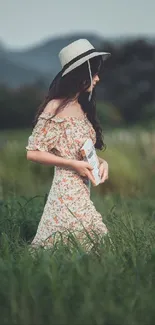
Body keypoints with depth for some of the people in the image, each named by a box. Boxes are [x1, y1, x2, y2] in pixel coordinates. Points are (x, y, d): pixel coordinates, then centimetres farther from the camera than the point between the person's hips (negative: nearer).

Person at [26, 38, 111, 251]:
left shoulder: (83, 107, 13)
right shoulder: (56, 108, -11)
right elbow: (33, 152, -11)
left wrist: (101, 162, 1)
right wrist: (74, 165, -15)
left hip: (83, 191, 8)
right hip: (67, 191, -8)